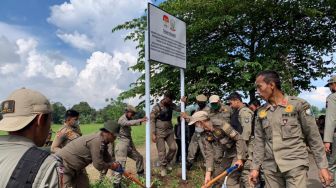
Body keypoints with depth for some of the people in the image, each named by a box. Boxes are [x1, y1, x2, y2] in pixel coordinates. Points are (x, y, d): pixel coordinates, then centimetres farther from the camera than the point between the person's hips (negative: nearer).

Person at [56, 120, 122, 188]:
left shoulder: (102, 141, 1)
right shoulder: (97, 141, -29)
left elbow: (108, 158, 13)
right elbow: (98, 165, -26)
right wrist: (111, 165, -8)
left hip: (74, 168, 10)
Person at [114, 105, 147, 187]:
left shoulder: (128, 120, 14)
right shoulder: (122, 119, -13)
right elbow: (130, 123, -34)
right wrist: (140, 120, -44)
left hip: (129, 144, 9)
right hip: (122, 144, -9)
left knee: (139, 157, 16)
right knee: (121, 164, -11)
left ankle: (140, 173, 34)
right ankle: (117, 183, -6)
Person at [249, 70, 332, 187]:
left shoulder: (298, 104, -3)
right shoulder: (261, 112, 7)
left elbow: (314, 137, -1)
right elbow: (259, 142, 10)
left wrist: (323, 166, -3)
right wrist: (255, 167, 6)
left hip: (295, 165, -3)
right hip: (270, 168, 4)